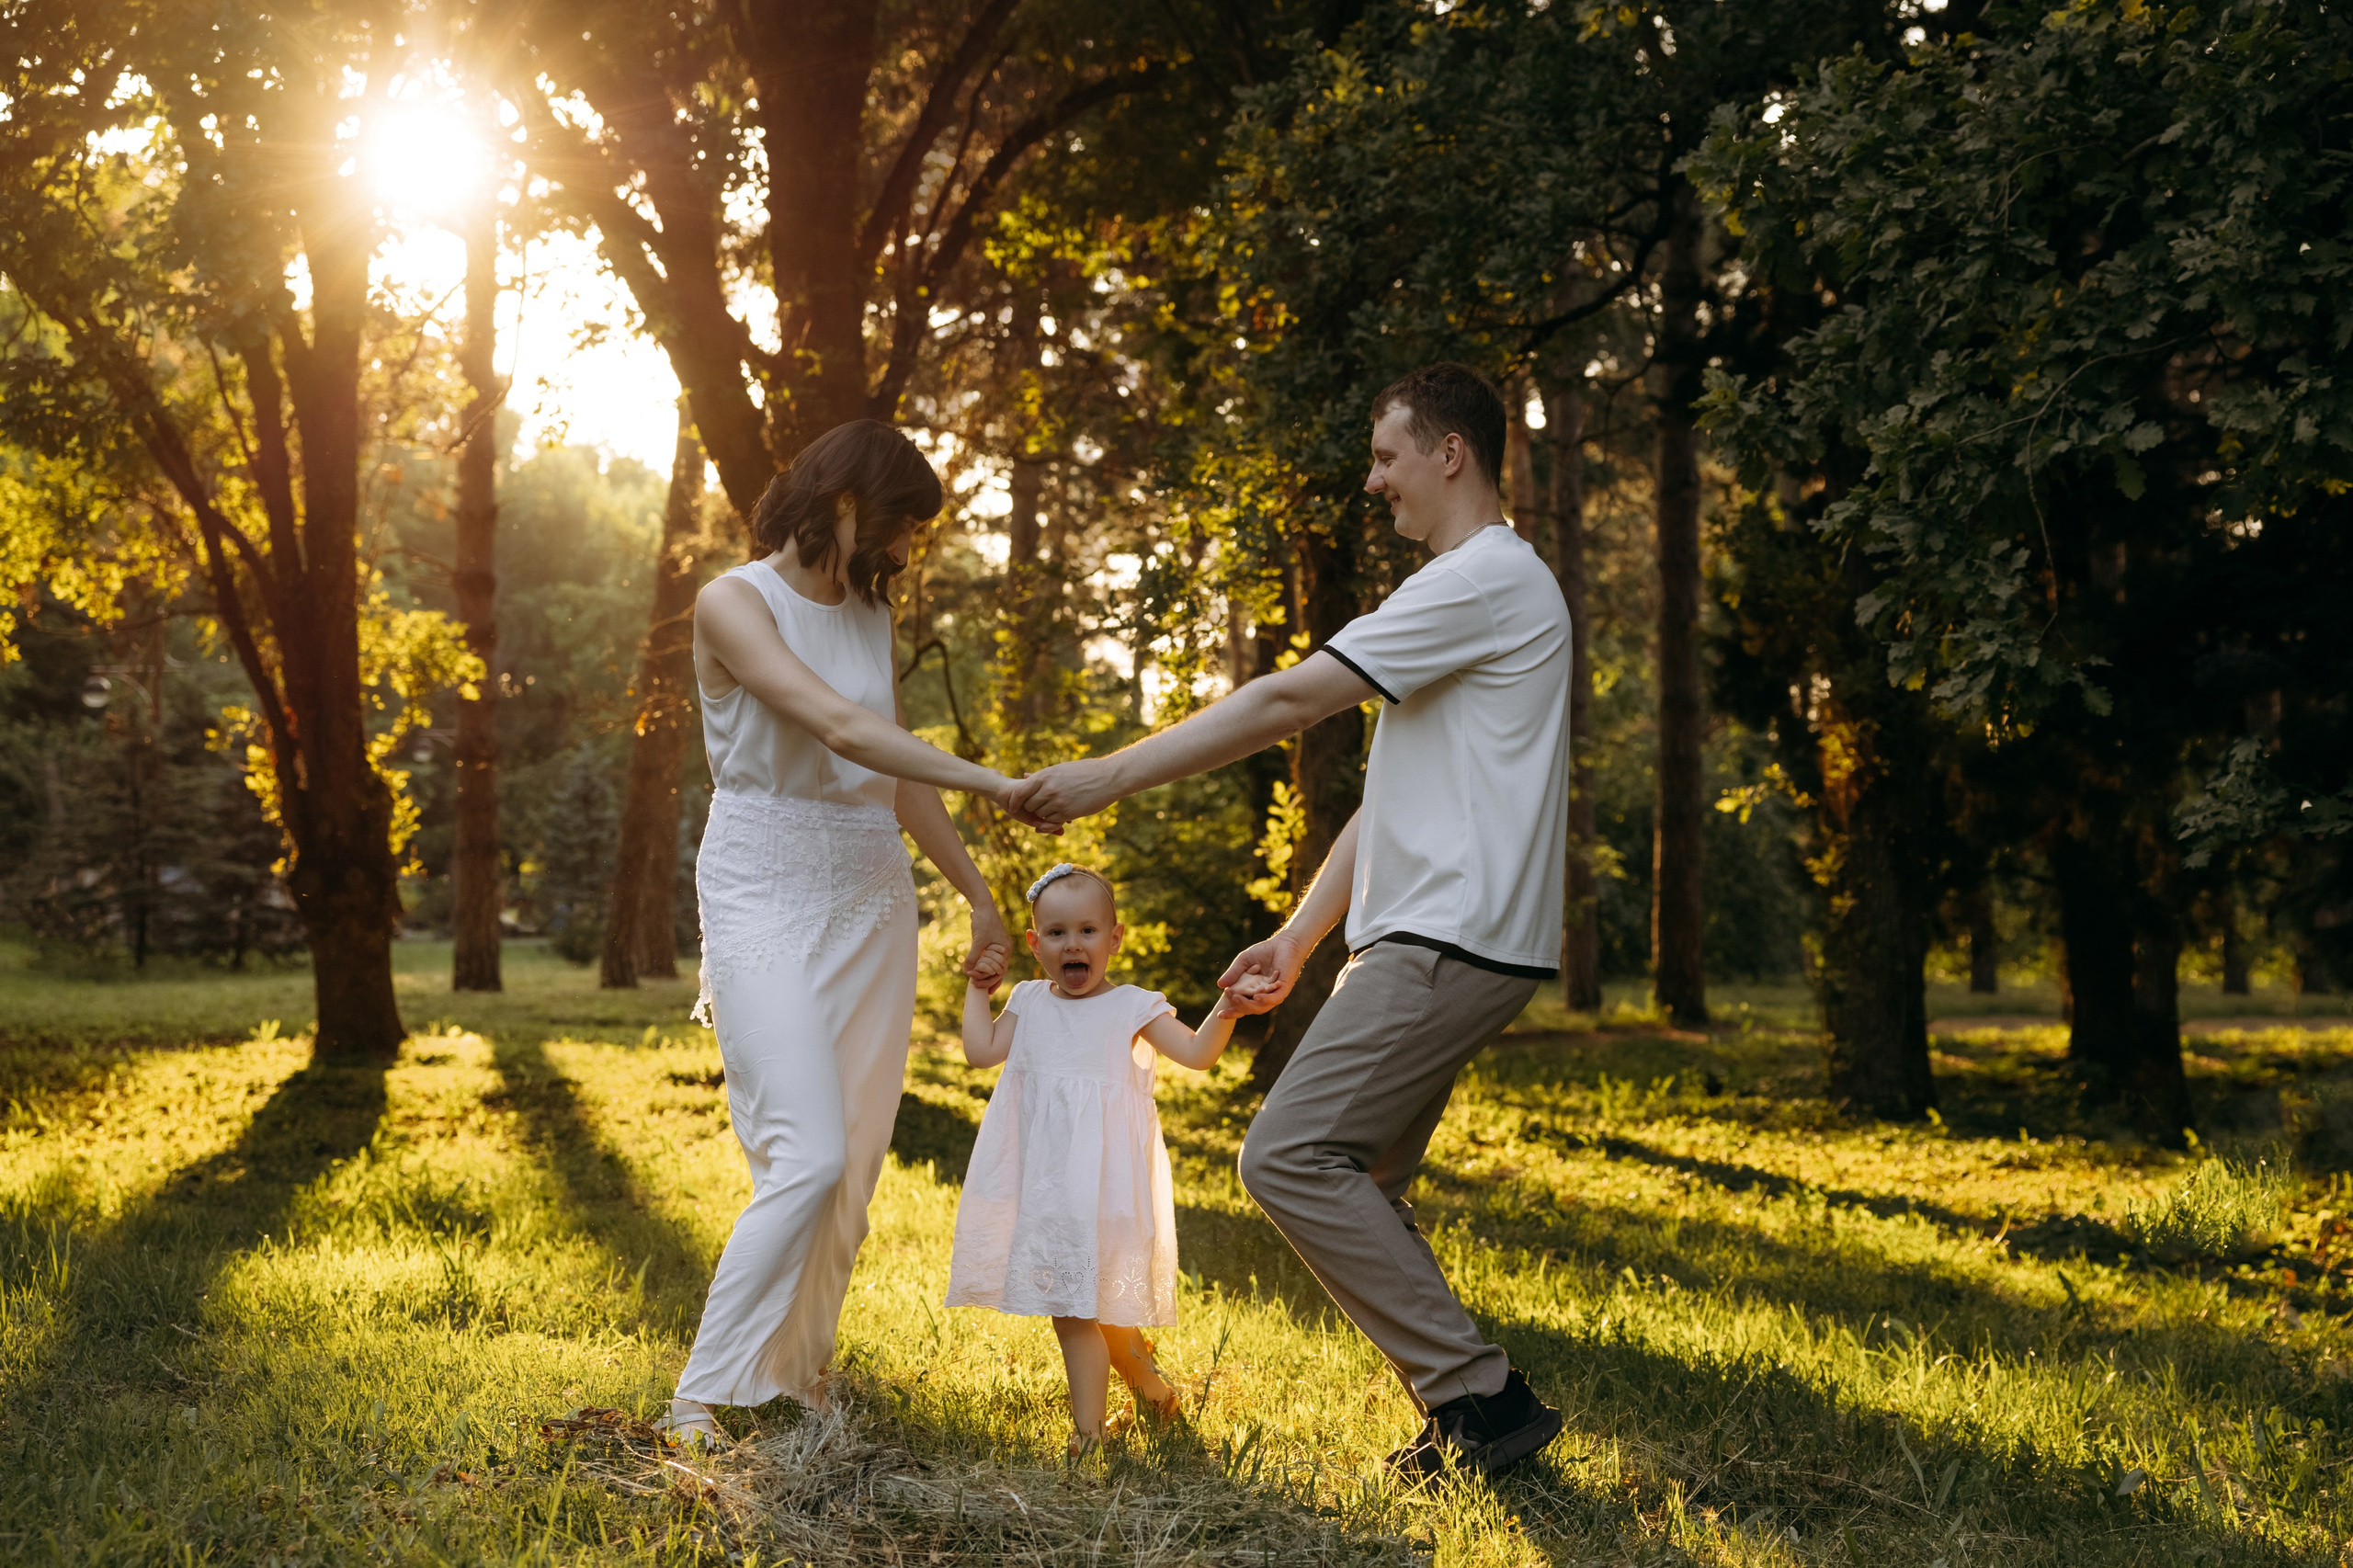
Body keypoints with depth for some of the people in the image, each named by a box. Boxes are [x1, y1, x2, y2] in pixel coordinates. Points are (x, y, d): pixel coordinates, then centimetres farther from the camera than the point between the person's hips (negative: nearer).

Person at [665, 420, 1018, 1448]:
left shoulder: (870, 613, 14)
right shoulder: (735, 602, -9)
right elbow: (839, 728, -22)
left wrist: (979, 896, 22)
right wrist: (998, 785, -27)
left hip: (872, 898, 7)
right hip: (766, 897, -7)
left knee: (856, 1164, 4)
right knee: (808, 1160, -16)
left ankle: (796, 1374, 17)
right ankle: (702, 1395, -7)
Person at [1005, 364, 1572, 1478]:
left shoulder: (1488, 578, -11)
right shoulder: (1469, 589, 24)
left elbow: (1293, 698, -17)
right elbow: (1393, 797, 24)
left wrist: (1114, 775, -15)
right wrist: (1297, 939, 21)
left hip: (1454, 943, -11)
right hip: (1430, 939, 11)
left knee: (1291, 1157, -13)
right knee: (1351, 1183, 11)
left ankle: (1480, 1394, -10)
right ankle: (1462, 1418, 14)